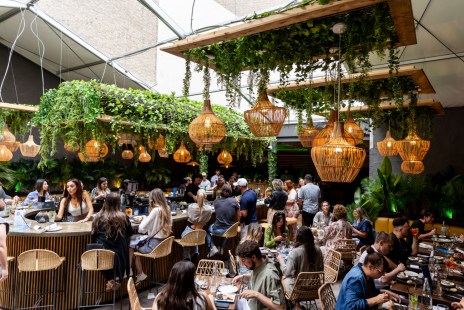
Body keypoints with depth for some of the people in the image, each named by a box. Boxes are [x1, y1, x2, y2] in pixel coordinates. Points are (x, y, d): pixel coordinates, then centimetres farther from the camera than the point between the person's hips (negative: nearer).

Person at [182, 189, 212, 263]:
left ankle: (187, 258, 18)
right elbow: (207, 220, -1)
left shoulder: (191, 206, -18)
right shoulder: (209, 209, -18)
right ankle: (195, 252, 27)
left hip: (189, 231, -2)